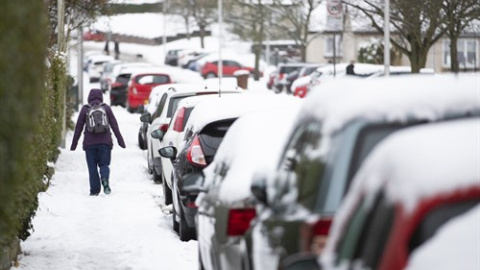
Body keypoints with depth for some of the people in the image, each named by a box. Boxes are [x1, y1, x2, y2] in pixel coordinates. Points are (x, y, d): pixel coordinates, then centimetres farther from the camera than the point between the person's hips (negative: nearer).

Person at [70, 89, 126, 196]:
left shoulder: (85, 109, 2)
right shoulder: (106, 108, 4)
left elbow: (78, 127, 4)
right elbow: (114, 125, 2)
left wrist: (74, 144, 11)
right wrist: (120, 141, 6)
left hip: (89, 143, -1)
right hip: (105, 142, 1)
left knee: (92, 167, 6)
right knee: (104, 164, 7)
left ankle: (94, 190, -1)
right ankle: (105, 178, -24)